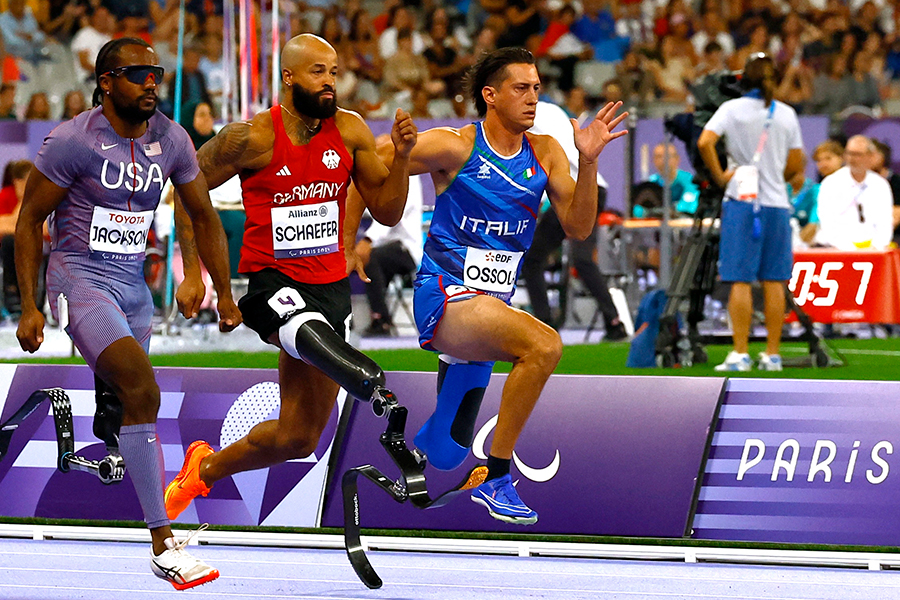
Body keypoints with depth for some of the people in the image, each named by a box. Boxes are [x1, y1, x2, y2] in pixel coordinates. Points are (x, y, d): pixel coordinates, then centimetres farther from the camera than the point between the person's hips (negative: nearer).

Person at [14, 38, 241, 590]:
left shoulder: (170, 139, 2)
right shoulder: (74, 140, -14)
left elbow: (203, 216, 13)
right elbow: (29, 219, -6)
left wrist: (225, 294, 14)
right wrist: (29, 308, -10)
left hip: (132, 284, 7)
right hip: (80, 280, -7)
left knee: (124, 399, 9)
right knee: (143, 390, -22)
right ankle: (164, 545, -23)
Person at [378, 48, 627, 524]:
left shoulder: (545, 153, 7)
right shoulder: (453, 146, -8)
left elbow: (578, 227, 0)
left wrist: (589, 161, -11)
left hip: (491, 304, 6)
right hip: (446, 296, -6)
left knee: (444, 455, 6)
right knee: (544, 346, -30)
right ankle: (496, 478, -22)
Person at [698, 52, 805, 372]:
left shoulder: (732, 109, -1)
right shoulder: (787, 114, 7)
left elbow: (705, 142, -16)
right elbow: (795, 164, 11)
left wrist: (719, 176, -4)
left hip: (741, 202, -2)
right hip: (777, 203, 3)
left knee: (740, 280, -3)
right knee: (773, 281, 6)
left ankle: (740, 354, -7)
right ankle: (772, 354, 7)